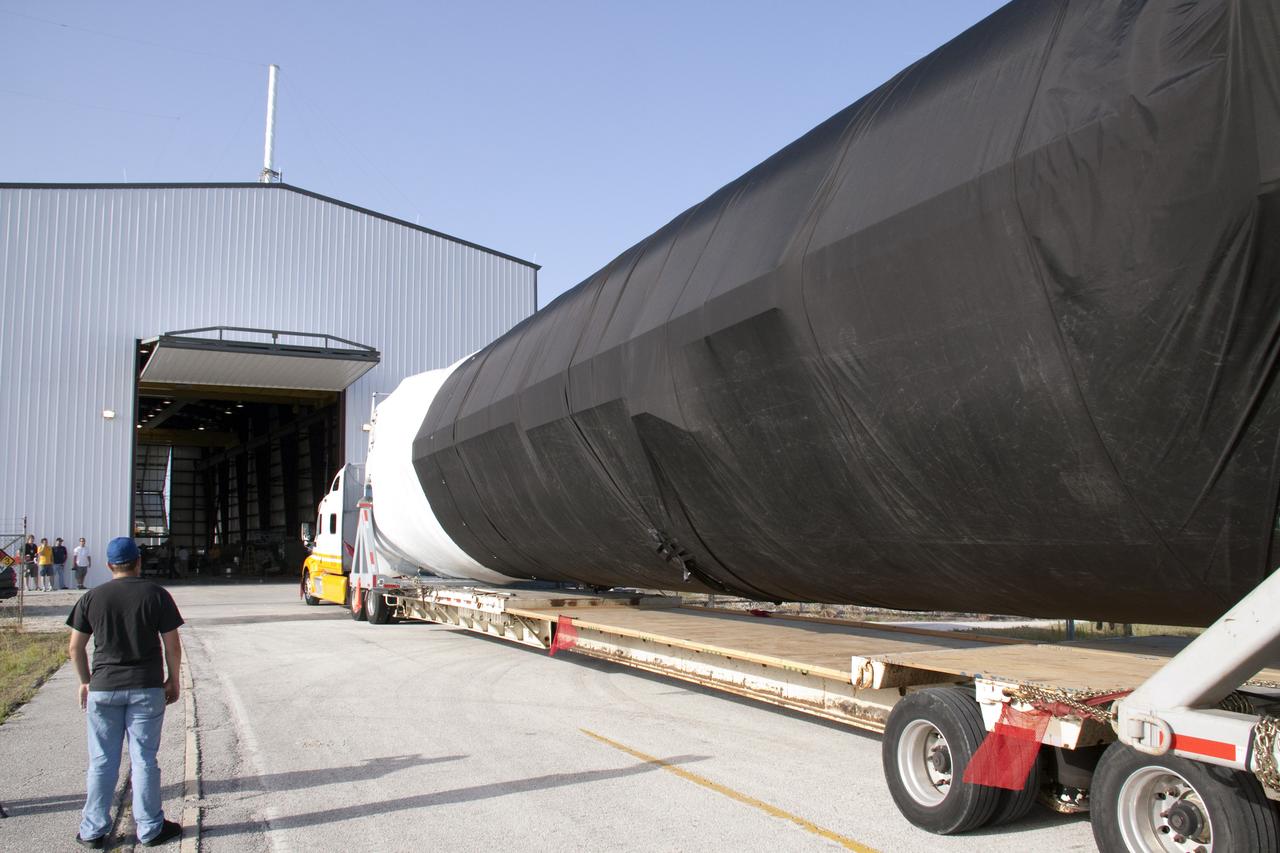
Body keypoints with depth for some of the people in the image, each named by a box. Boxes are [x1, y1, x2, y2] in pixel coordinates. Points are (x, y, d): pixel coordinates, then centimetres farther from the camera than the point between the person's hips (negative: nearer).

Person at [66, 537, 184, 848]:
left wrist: (85, 681, 18)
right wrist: (173, 681, 8)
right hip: (147, 688, -1)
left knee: (101, 762, 11)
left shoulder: (92, 598, 1)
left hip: (103, 689, 1)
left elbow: (75, 648, 4)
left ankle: (93, 831, 19)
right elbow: (173, 646, -4)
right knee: (144, 760, 6)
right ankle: (149, 829, 14)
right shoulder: (156, 595, -4)